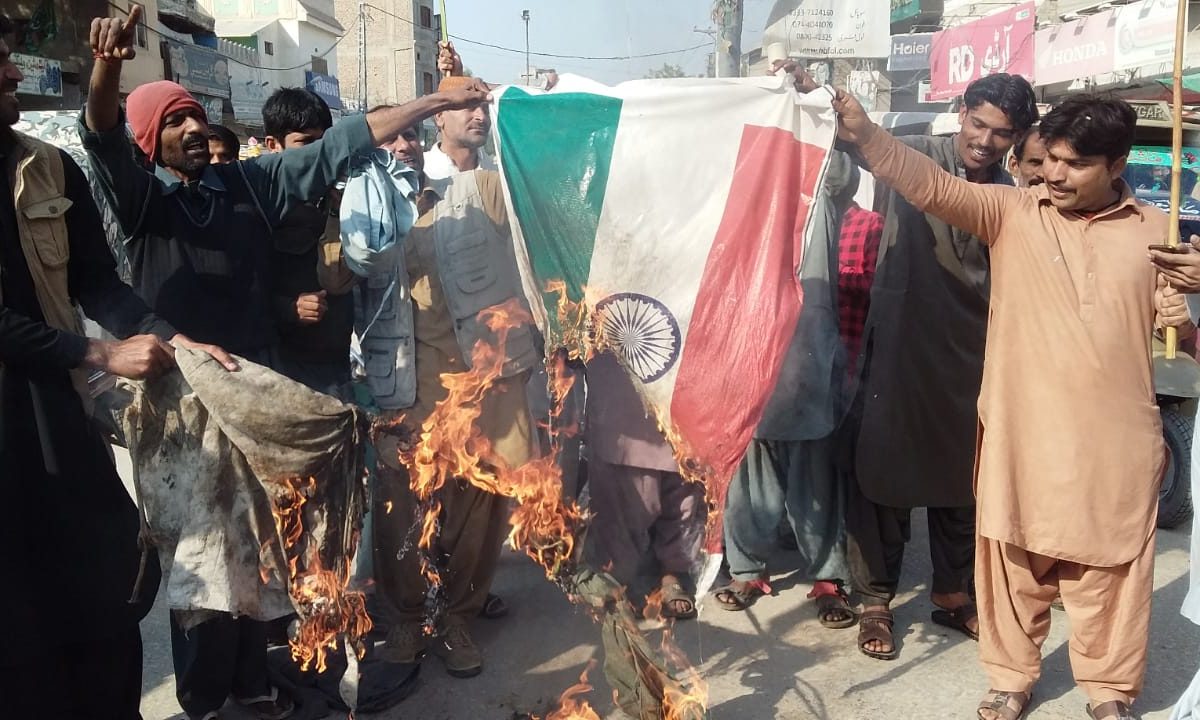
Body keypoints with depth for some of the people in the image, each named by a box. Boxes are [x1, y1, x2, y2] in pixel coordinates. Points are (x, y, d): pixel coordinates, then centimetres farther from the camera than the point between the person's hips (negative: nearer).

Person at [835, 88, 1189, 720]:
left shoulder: (1153, 229, 4)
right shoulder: (1010, 212, -1)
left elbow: (1172, 323, 12)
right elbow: (932, 186, -14)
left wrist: (1182, 324, -12)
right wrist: (865, 134, -28)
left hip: (1114, 439, 1)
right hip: (1022, 431, 0)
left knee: (1111, 567, 12)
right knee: (1015, 561, 12)